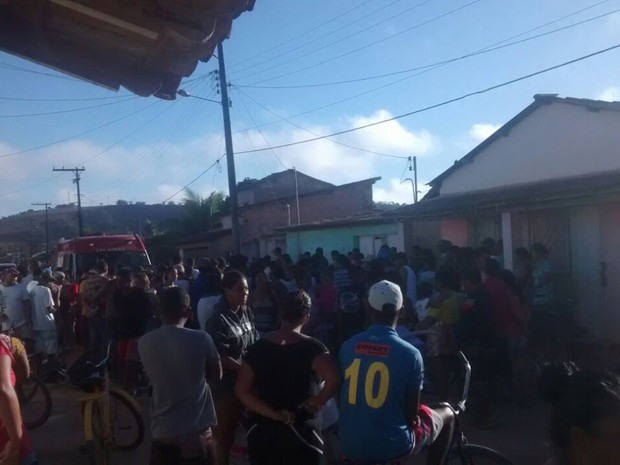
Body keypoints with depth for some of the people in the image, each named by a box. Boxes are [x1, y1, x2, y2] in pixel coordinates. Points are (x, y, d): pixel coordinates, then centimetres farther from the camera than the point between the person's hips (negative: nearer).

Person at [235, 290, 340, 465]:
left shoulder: (258, 347, -2)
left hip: (262, 431, 3)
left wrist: (273, 414, -10)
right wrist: (316, 403, -12)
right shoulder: (311, 347, -13)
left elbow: (242, 390, -7)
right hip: (300, 432, -3)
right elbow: (334, 379, -28)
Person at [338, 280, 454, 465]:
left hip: (350, 446, 4)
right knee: (447, 414, 21)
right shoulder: (410, 353, -15)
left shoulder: (347, 347, -4)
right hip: (393, 446, -3)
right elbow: (412, 413, -5)